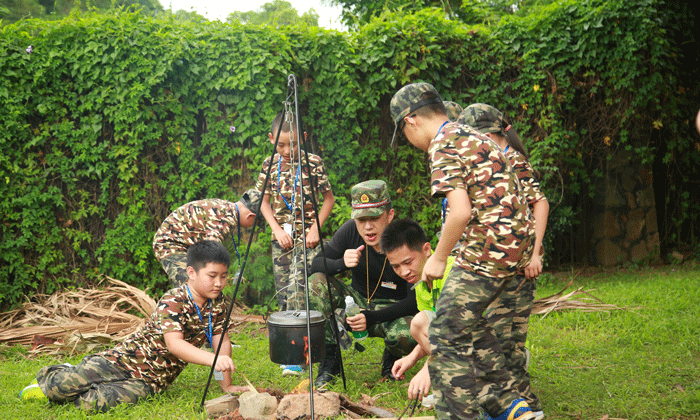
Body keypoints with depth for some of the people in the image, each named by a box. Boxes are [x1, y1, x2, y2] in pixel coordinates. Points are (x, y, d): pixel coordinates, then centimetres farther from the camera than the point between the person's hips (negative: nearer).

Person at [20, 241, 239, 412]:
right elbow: (174, 344, -36)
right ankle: (49, 378, 28)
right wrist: (213, 360, -48)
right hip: (126, 359, -4)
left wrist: (226, 384, -2)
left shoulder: (217, 303, -1)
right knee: (59, 388, -10)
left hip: (152, 380, 4)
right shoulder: (172, 302, -22)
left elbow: (222, 341, 6)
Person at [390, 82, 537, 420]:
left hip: (489, 247, -10)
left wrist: (439, 257, -10)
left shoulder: (443, 146, -12)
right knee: (468, 321, 23)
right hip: (517, 241, 10)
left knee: (447, 336, -2)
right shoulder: (472, 136, 18)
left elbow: (461, 211, -23)